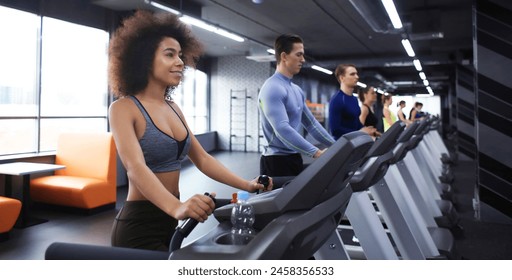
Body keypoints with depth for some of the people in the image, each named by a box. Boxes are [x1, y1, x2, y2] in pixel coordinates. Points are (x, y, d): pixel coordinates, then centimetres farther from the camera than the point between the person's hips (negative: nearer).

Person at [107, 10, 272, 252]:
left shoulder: (172, 108, 9)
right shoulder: (124, 109, -12)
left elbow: (201, 158, 9)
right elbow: (136, 168, -28)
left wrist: (245, 185, -3)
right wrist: (176, 207, -45)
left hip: (170, 220, 8)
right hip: (139, 224, -8)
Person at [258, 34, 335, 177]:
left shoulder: (297, 90, 14)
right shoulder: (272, 89, -17)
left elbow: (311, 123, 18)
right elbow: (282, 129, -29)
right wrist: (316, 152, -33)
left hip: (294, 159, 9)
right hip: (277, 161, -9)